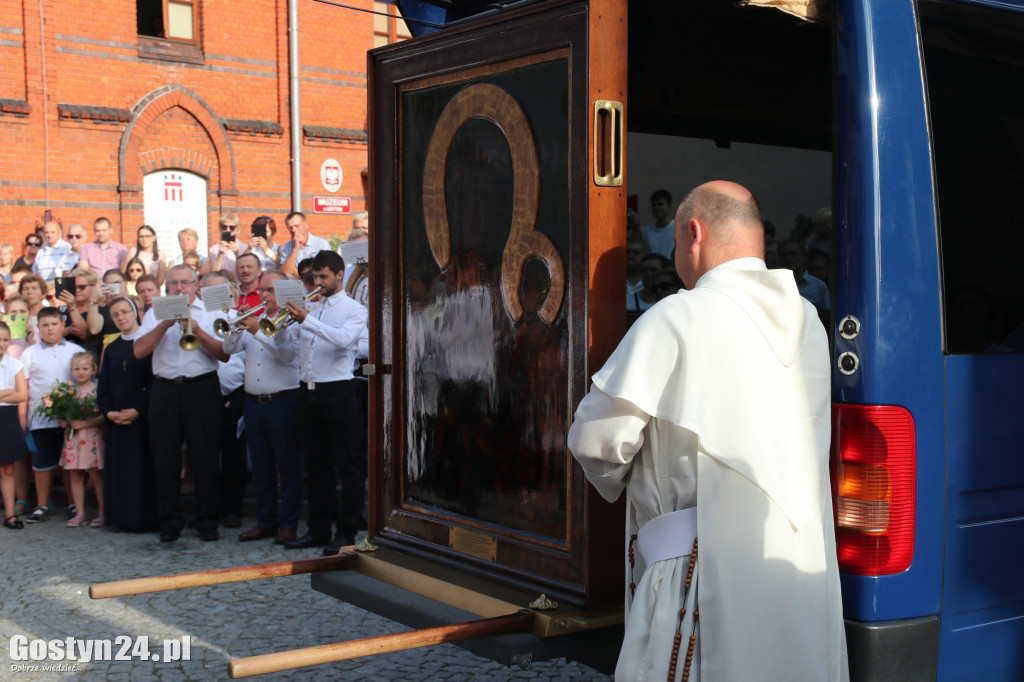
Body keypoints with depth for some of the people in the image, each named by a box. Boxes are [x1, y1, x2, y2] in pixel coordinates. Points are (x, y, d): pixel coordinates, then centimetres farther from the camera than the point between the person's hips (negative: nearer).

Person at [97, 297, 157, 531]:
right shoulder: (111, 349, 15)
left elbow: (154, 380, -9)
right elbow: (102, 386, 13)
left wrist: (138, 410, -16)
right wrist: (108, 411, -4)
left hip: (143, 417, -5)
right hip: (116, 419, 5)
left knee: (143, 467, -5)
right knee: (119, 469, 5)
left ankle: (145, 517, 0)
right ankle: (122, 518, 11)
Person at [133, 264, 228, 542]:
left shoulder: (209, 312, 8)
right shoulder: (156, 313, 13)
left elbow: (224, 354, -4)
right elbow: (139, 350, -2)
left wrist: (197, 331, -15)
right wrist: (166, 324, -10)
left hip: (202, 389, -1)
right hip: (165, 391, 2)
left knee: (205, 455, -1)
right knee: (165, 457, 3)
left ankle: (207, 519, 9)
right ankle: (170, 520, 13)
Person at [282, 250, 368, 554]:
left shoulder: (354, 310, 0)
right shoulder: (310, 308, 16)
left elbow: (343, 338, -20)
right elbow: (284, 346, 14)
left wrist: (307, 320, -26)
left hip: (338, 392, -6)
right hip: (308, 392, 6)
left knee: (348, 467, -2)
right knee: (315, 466, 11)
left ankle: (346, 532, 4)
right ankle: (318, 529, 20)